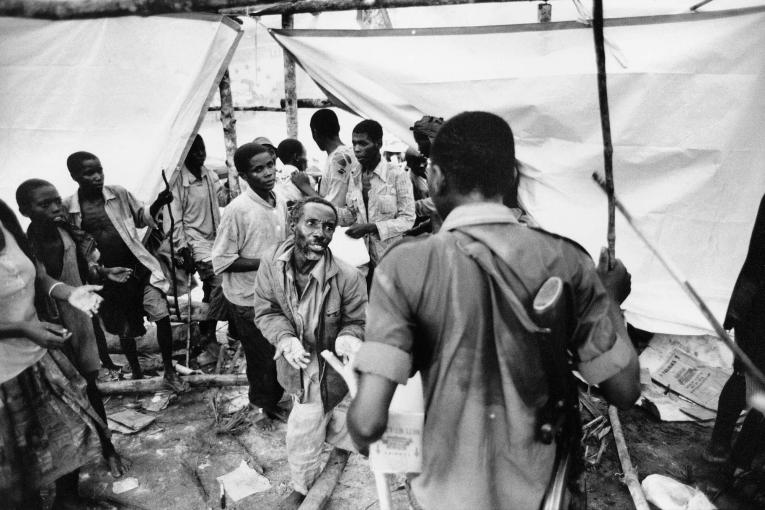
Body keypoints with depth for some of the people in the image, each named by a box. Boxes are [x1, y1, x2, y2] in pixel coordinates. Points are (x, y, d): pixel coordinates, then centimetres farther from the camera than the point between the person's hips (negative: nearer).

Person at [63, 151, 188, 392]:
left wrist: (158, 204, -11)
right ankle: (137, 375, 38)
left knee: (162, 316, -10)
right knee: (125, 331, 14)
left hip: (139, 269, 0)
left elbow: (142, 217, 8)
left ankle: (169, 371, 8)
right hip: (109, 279, 0)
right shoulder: (66, 208, -6)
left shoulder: (119, 194, -4)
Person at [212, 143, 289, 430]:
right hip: (249, 299, -6)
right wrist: (265, 262, -22)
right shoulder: (237, 210, -19)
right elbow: (221, 261, -17)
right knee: (262, 358, 9)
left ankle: (272, 403, 39)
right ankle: (260, 407, 34)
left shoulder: (280, 203, 1)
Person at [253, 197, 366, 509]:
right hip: (299, 366, 3)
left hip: (331, 370, -2)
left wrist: (347, 339, -32)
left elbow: (356, 321, -11)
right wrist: (286, 339, -25)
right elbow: (266, 312, -7)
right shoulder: (271, 263, -17)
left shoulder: (347, 276, -25)